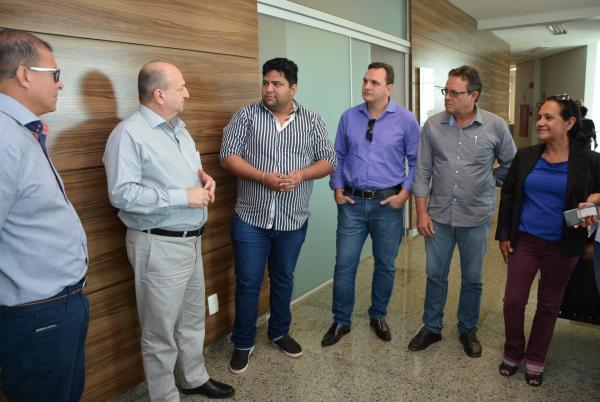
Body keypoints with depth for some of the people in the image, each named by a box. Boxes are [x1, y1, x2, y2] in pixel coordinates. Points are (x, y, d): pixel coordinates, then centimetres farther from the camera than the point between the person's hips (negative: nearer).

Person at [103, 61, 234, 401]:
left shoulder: (179, 128, 12)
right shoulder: (129, 133, -17)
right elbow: (122, 194, -25)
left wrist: (204, 177, 0)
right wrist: (183, 197, -22)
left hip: (192, 240, 9)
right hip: (160, 246, -8)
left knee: (193, 319, 22)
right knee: (161, 331, 7)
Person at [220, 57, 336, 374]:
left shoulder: (311, 120, 4)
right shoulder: (246, 115, -1)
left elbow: (328, 161, 4)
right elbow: (228, 156, -7)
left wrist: (301, 175, -15)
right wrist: (263, 177, -20)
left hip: (293, 220, 2)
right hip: (251, 219, -2)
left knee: (283, 279, 18)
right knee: (248, 283, 7)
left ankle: (279, 332, 39)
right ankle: (243, 343, 26)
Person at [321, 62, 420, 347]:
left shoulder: (405, 119, -3)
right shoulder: (349, 117, 3)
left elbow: (416, 161, 1)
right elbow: (339, 156, 10)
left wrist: (405, 193, -8)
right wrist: (337, 189, 2)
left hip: (388, 204, -1)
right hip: (352, 202, 1)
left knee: (385, 265, 12)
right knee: (344, 264, 4)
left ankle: (378, 316, 33)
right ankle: (341, 321, 21)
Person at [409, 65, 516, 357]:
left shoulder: (495, 127, -6)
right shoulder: (433, 125, -3)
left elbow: (510, 166, 8)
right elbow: (422, 171, -1)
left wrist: (484, 183, 5)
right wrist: (421, 211, -4)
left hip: (477, 218, -1)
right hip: (439, 215, 1)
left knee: (472, 279, 14)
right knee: (435, 275, 13)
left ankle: (467, 330, 34)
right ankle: (431, 328, 31)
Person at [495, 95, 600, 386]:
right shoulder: (525, 156, 0)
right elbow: (508, 196, 6)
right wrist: (503, 234, 4)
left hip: (562, 247, -1)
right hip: (524, 241, 2)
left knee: (549, 305, 13)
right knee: (513, 300, 4)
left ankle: (535, 360, 32)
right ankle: (513, 353, 28)